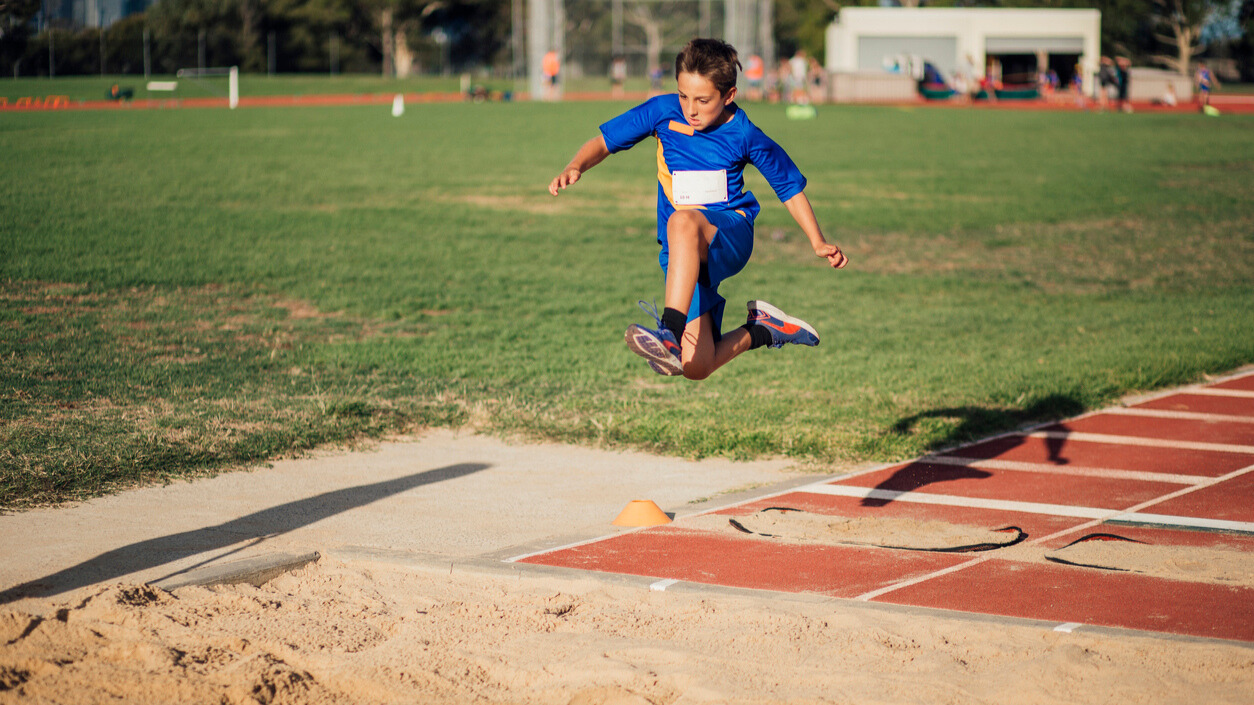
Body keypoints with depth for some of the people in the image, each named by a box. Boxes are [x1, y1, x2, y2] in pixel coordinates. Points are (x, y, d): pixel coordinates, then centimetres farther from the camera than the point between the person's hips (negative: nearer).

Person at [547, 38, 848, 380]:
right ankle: (760, 331, 21)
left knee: (683, 221, -41)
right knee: (695, 368, -9)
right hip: (681, 255, 4)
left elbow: (789, 186, 7)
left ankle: (672, 333, -50)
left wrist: (818, 242, 0)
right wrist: (575, 167, -17)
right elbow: (603, 142, 4)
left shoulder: (745, 136, -6)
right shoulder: (663, 112, -2)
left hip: (731, 232, -4)